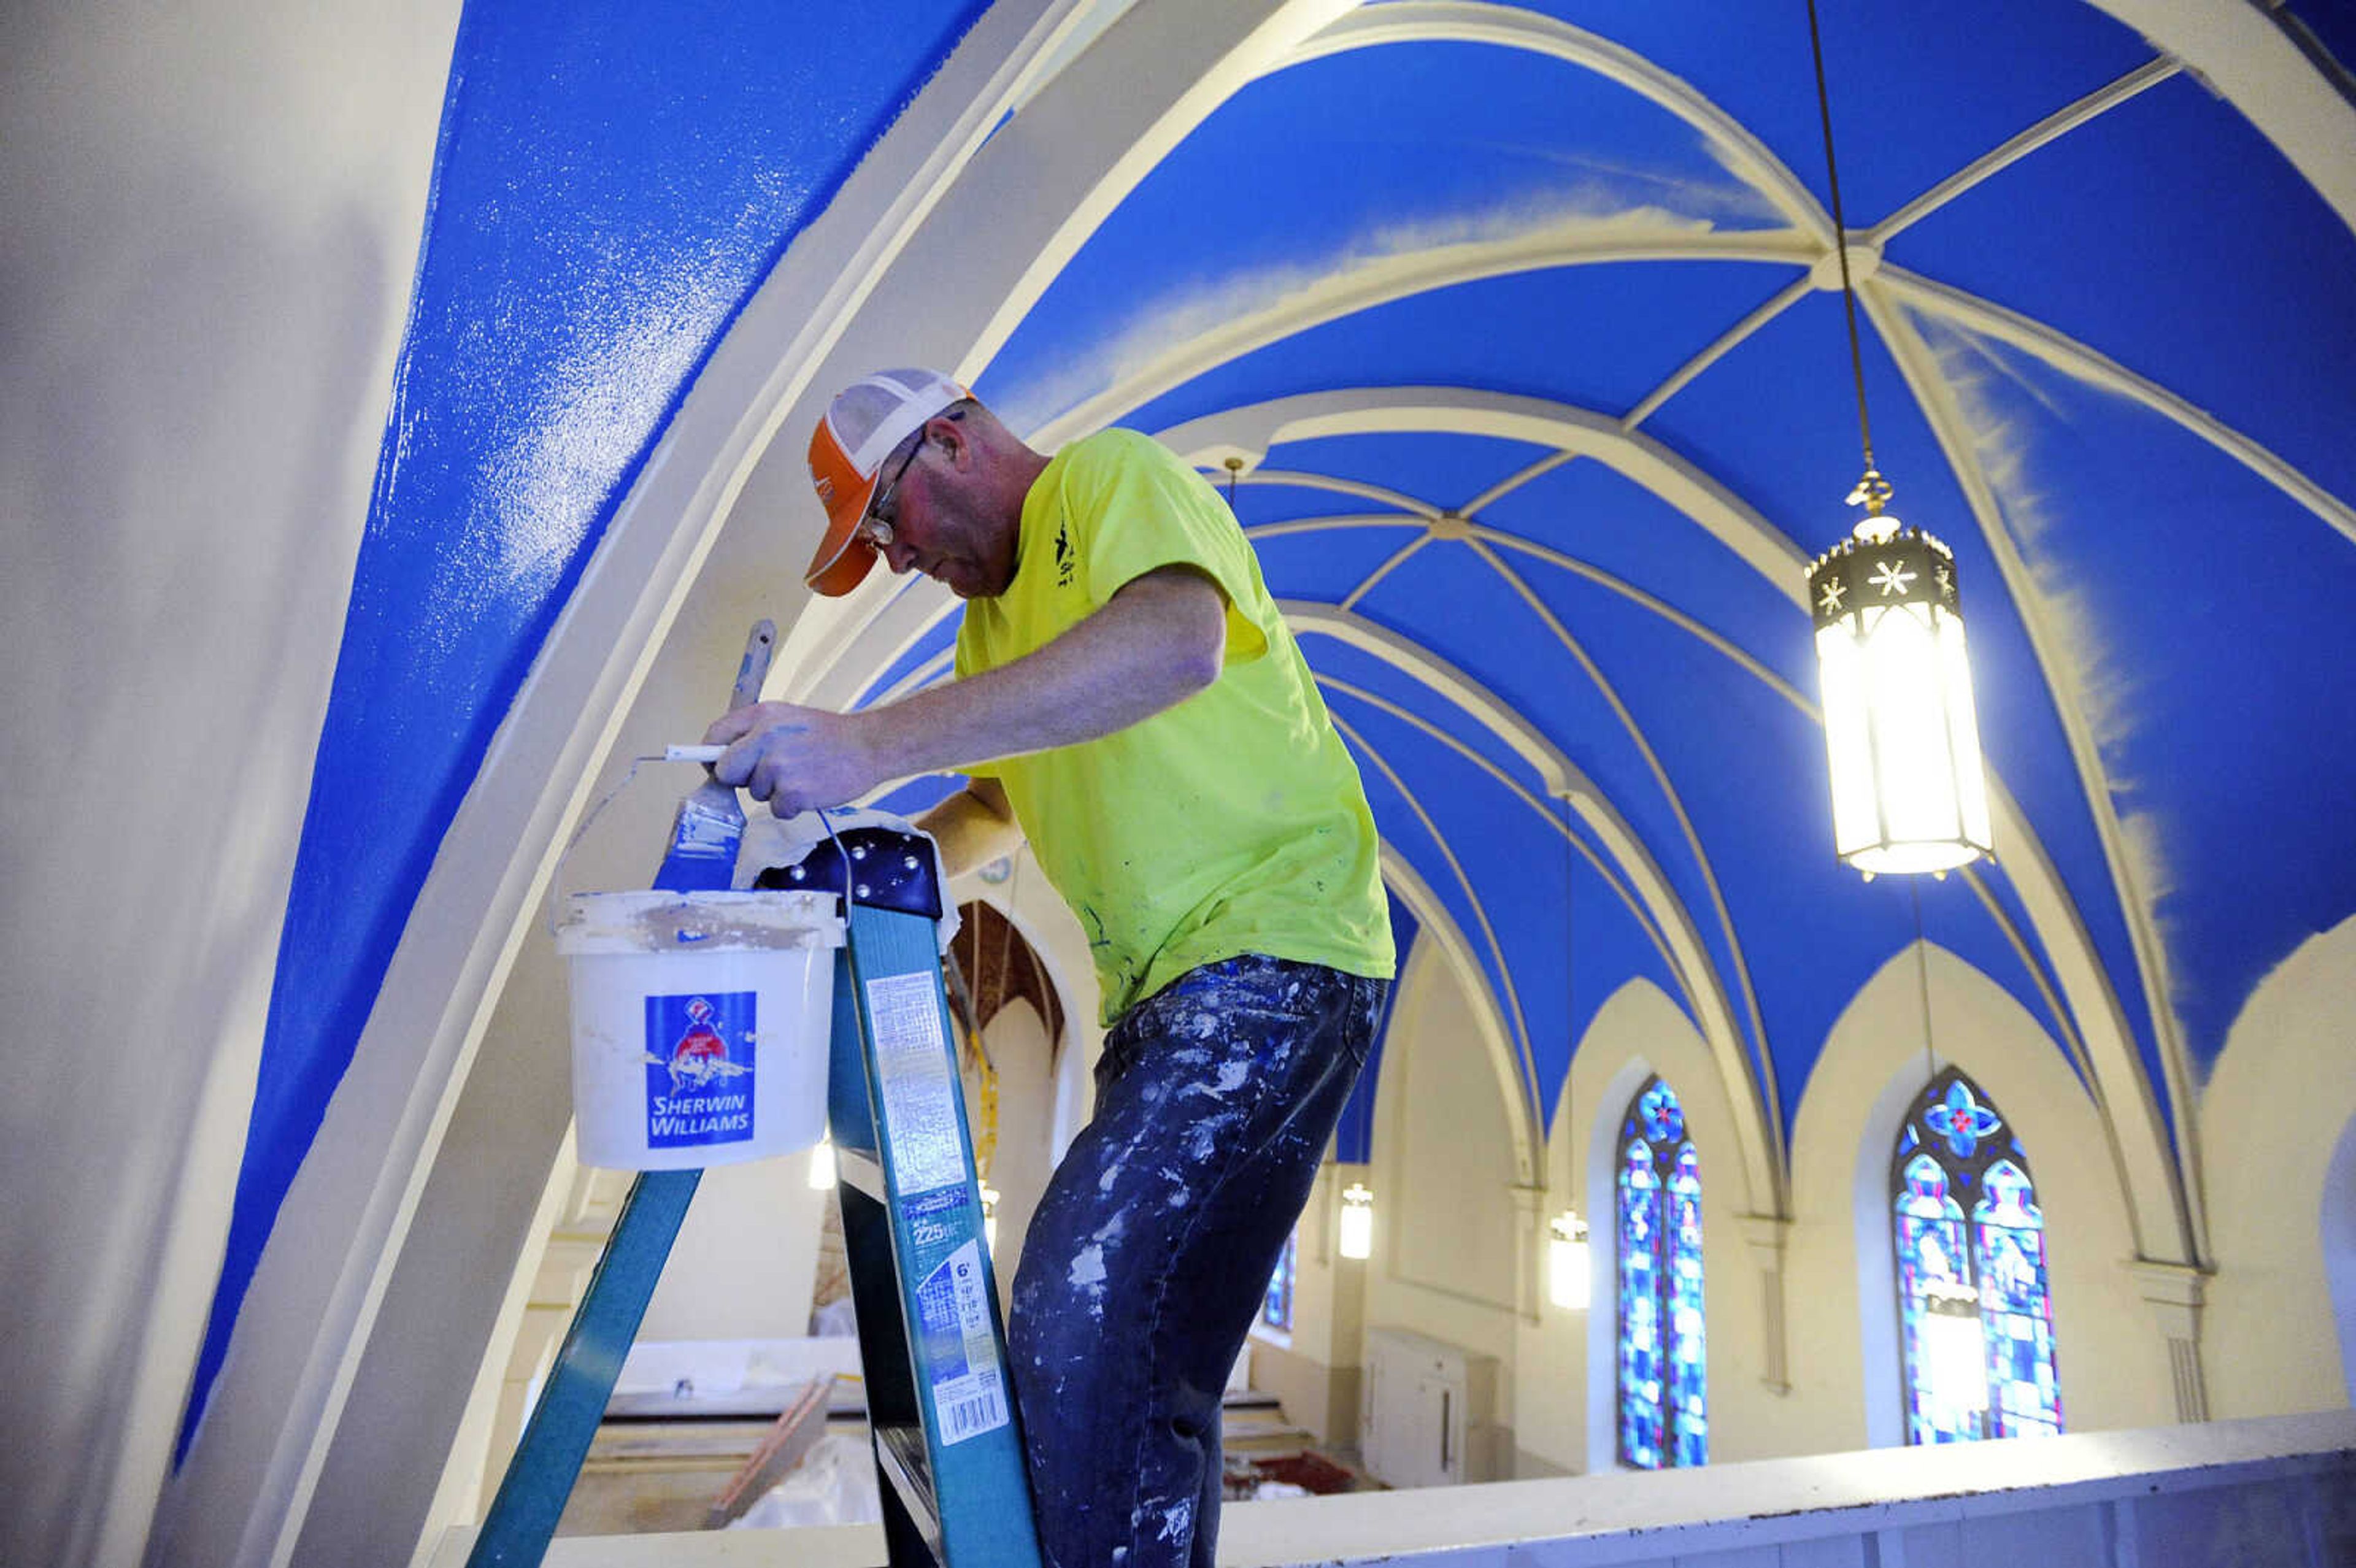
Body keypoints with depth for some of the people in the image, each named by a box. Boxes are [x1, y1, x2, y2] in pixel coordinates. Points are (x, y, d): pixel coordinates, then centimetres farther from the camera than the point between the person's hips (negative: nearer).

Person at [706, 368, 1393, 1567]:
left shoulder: (1110, 476, -4)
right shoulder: (994, 619, 23)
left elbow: (1177, 640, -26)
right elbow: (998, 801, 30)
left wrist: (875, 743, -31)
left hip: (1271, 948, -9)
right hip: (1162, 989, 9)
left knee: (1080, 1329, -17)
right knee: (1139, 1361, 12)